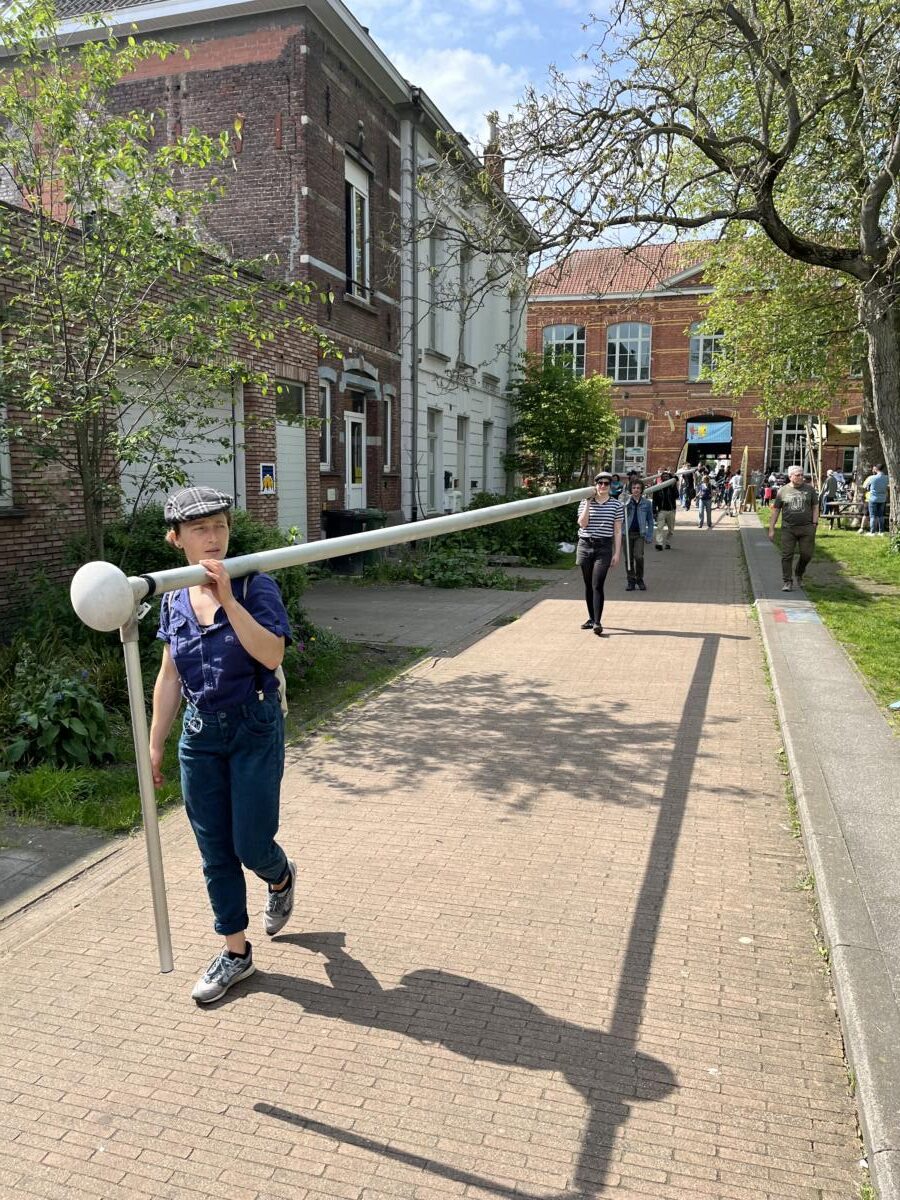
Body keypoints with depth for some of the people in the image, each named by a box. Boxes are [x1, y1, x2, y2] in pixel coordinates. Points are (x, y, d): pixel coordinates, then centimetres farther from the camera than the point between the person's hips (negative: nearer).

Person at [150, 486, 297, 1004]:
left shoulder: (256, 586, -13)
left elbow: (271, 654, -27)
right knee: (216, 853, 10)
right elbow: (170, 677, 8)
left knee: (250, 845, 1)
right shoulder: (175, 600, 2)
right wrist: (155, 745, 10)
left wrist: (228, 598, -30)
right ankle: (236, 952, 27)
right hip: (200, 734, 4)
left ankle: (282, 875, 38)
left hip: (254, 731, -4)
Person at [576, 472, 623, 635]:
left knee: (597, 585, -12)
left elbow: (617, 531, 4)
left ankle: (597, 622, -13)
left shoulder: (617, 505, 4)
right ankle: (591, 618, 21)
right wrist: (588, 502, -9)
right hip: (585, 546, 3)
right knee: (588, 585, 10)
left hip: (604, 548, -2)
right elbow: (582, 523, -7)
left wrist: (617, 553, -1)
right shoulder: (585, 503, 7)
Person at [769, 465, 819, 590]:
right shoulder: (782, 491, 4)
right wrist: (771, 529, 2)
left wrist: (814, 524, -1)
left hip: (807, 528, 1)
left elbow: (815, 507, 9)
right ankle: (787, 582, 4)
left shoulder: (810, 489, 6)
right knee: (787, 555, -3)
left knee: (806, 554, 2)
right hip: (788, 528, -1)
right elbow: (775, 511, 6)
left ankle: (799, 574, 30)